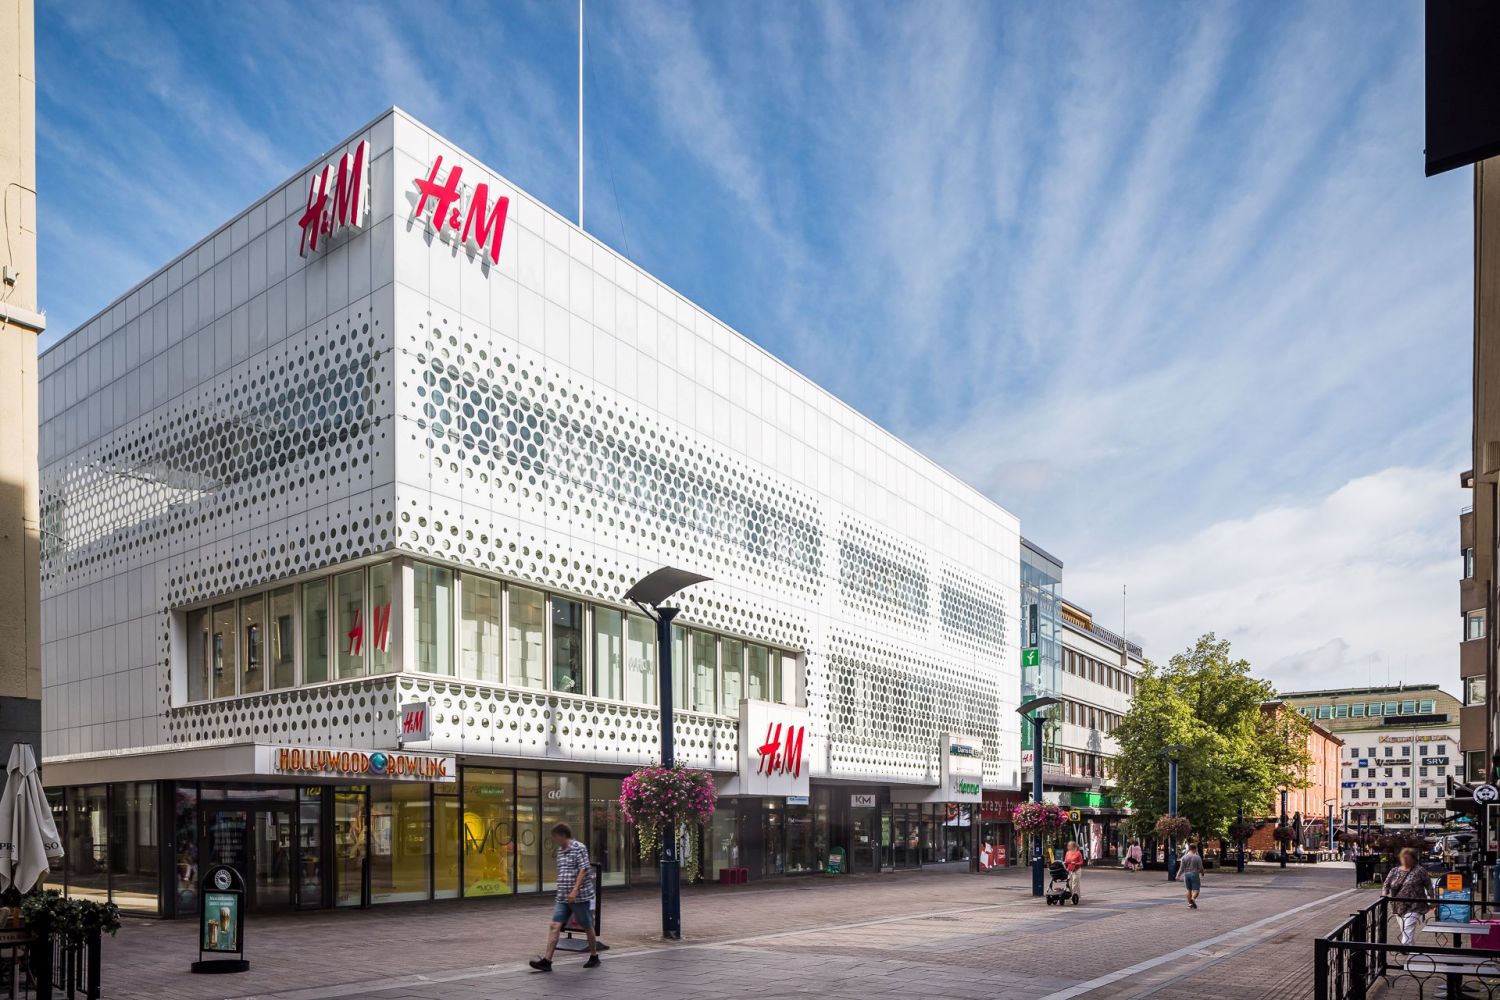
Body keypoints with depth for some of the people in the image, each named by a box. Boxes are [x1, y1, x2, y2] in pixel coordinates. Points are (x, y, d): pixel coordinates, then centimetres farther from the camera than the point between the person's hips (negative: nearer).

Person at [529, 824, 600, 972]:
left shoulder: (579, 849, -10)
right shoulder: (560, 851, 14)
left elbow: (583, 870, -17)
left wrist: (575, 890, -25)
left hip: (579, 896, -7)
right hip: (562, 897, 7)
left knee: (588, 927, 7)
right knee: (555, 926, -5)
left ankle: (594, 957, 22)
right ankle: (546, 960, -8)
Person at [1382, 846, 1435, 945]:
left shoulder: (1419, 870, -1)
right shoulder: (1394, 871, 11)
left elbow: (1429, 886, 3)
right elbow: (1386, 885, 11)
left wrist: (1431, 901, 1)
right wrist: (1384, 895, -8)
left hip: (1413, 907, -5)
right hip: (1399, 907, 5)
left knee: (1407, 934, -15)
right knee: (1404, 932, 12)